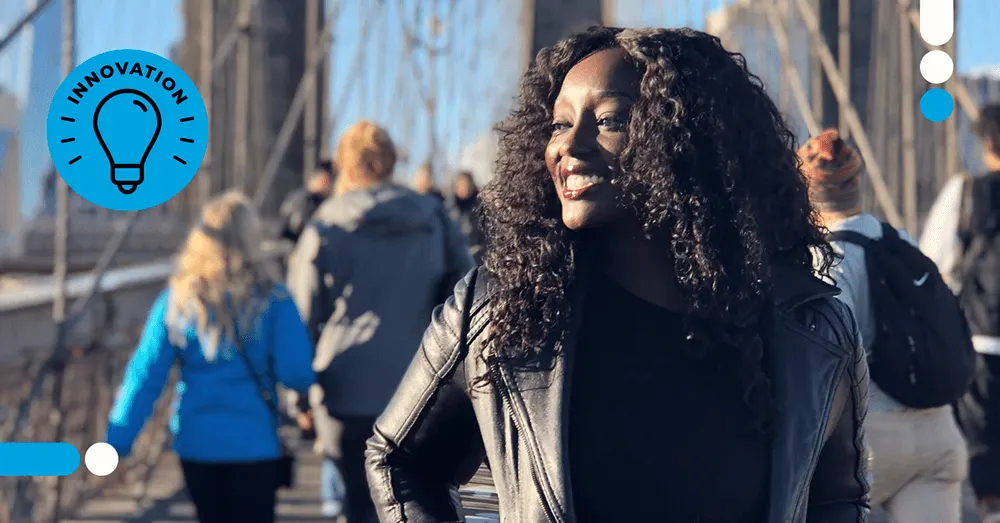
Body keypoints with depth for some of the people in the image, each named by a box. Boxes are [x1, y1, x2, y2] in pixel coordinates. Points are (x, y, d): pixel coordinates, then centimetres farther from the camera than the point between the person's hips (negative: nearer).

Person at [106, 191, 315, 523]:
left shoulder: (179, 299, -2)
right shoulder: (271, 300, -10)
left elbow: (146, 374, -3)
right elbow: (296, 374, -15)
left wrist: (118, 439, 1)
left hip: (195, 442, 3)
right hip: (253, 443, -3)